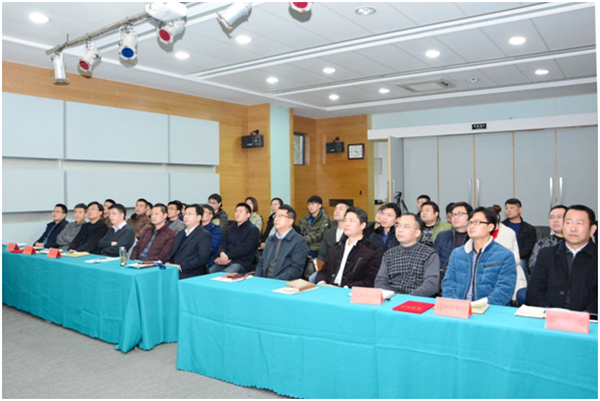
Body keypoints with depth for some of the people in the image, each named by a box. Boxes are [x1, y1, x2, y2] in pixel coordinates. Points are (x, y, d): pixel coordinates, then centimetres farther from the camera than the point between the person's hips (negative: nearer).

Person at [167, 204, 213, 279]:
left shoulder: (204, 235, -4)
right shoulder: (180, 234, 24)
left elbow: (202, 259, -15)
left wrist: (180, 267, -19)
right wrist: (168, 263, 0)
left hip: (190, 275, -7)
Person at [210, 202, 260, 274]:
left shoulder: (253, 230, 2)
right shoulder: (231, 228, 23)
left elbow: (244, 249, -9)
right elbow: (223, 243, 12)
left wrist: (227, 256, -14)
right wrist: (222, 254, -11)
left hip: (242, 263, -5)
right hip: (225, 260, 6)